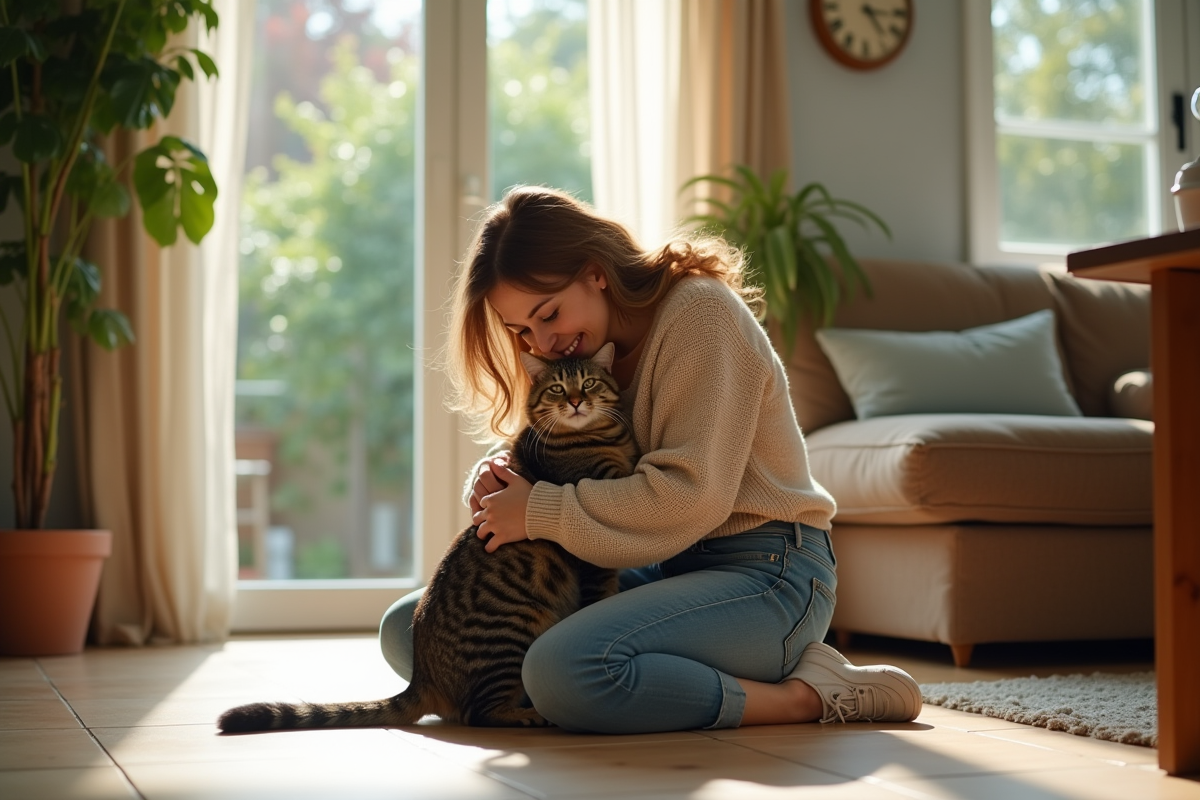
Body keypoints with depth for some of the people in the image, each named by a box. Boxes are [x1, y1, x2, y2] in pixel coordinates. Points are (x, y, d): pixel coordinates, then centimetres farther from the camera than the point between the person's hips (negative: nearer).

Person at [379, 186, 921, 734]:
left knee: (565, 671, -37)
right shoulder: (589, 350, 13)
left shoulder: (699, 310, -12)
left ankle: (802, 695, -15)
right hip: (666, 568, 10)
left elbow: (691, 495, -22)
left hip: (764, 571, -9)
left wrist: (540, 511, -17)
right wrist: (494, 482, -7)